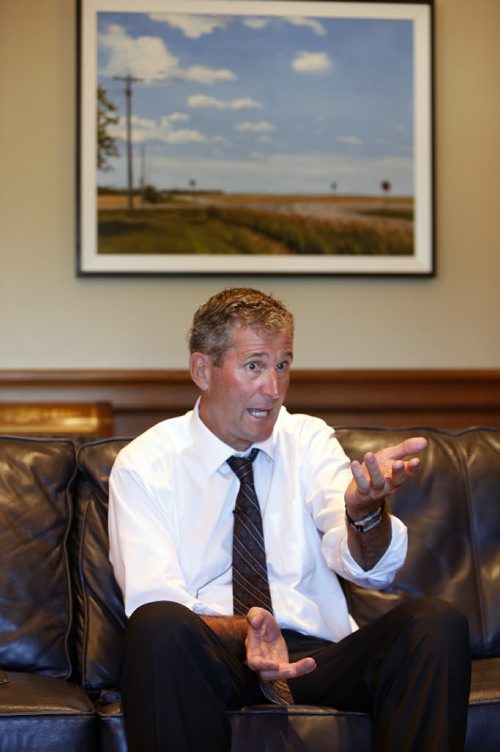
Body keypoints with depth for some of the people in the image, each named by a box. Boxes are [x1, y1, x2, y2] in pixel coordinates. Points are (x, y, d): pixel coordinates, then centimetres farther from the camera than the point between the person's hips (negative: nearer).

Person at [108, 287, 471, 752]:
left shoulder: (309, 439, 9)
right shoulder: (143, 464, 2)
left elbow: (371, 568, -6)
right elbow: (154, 604, -11)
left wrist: (366, 509, -30)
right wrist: (241, 632, -30)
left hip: (318, 652, 3)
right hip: (206, 658, -2)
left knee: (438, 623, -25)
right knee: (158, 626, -36)